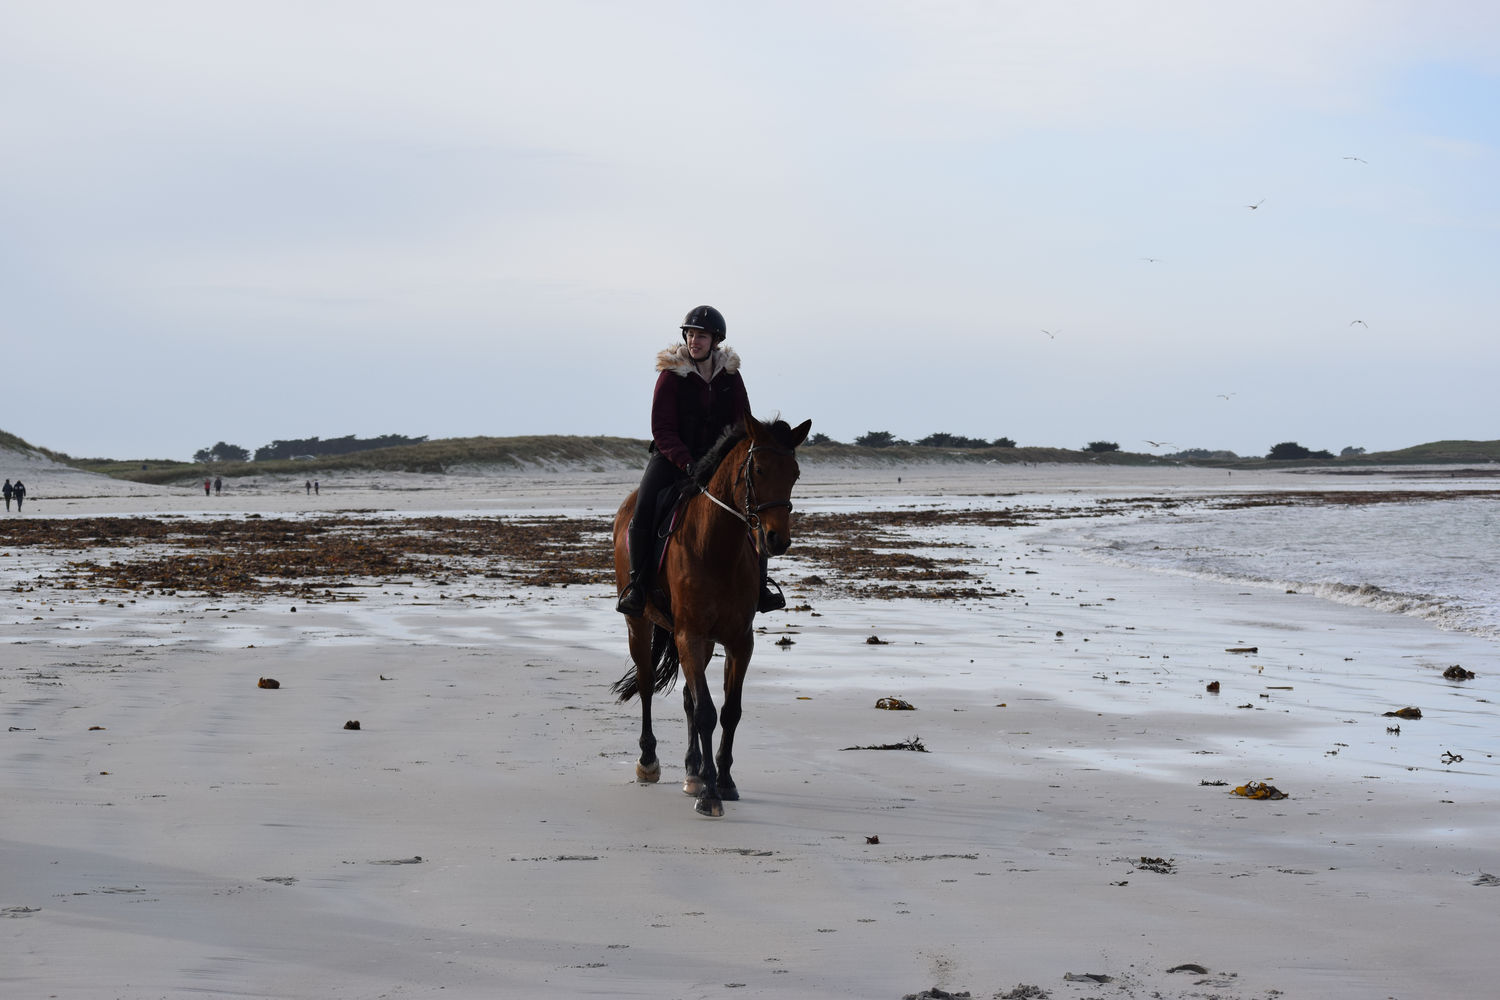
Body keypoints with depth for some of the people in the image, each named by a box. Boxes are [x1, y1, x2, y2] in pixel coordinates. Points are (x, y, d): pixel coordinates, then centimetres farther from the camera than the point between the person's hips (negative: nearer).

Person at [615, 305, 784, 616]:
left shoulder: (730, 375, 2)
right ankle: (637, 585, -13)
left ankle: (758, 587, -1)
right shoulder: (671, 375, -9)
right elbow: (662, 430, -12)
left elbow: (743, 424, 7)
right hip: (672, 457, -3)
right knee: (643, 511, -25)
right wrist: (687, 463, -26)